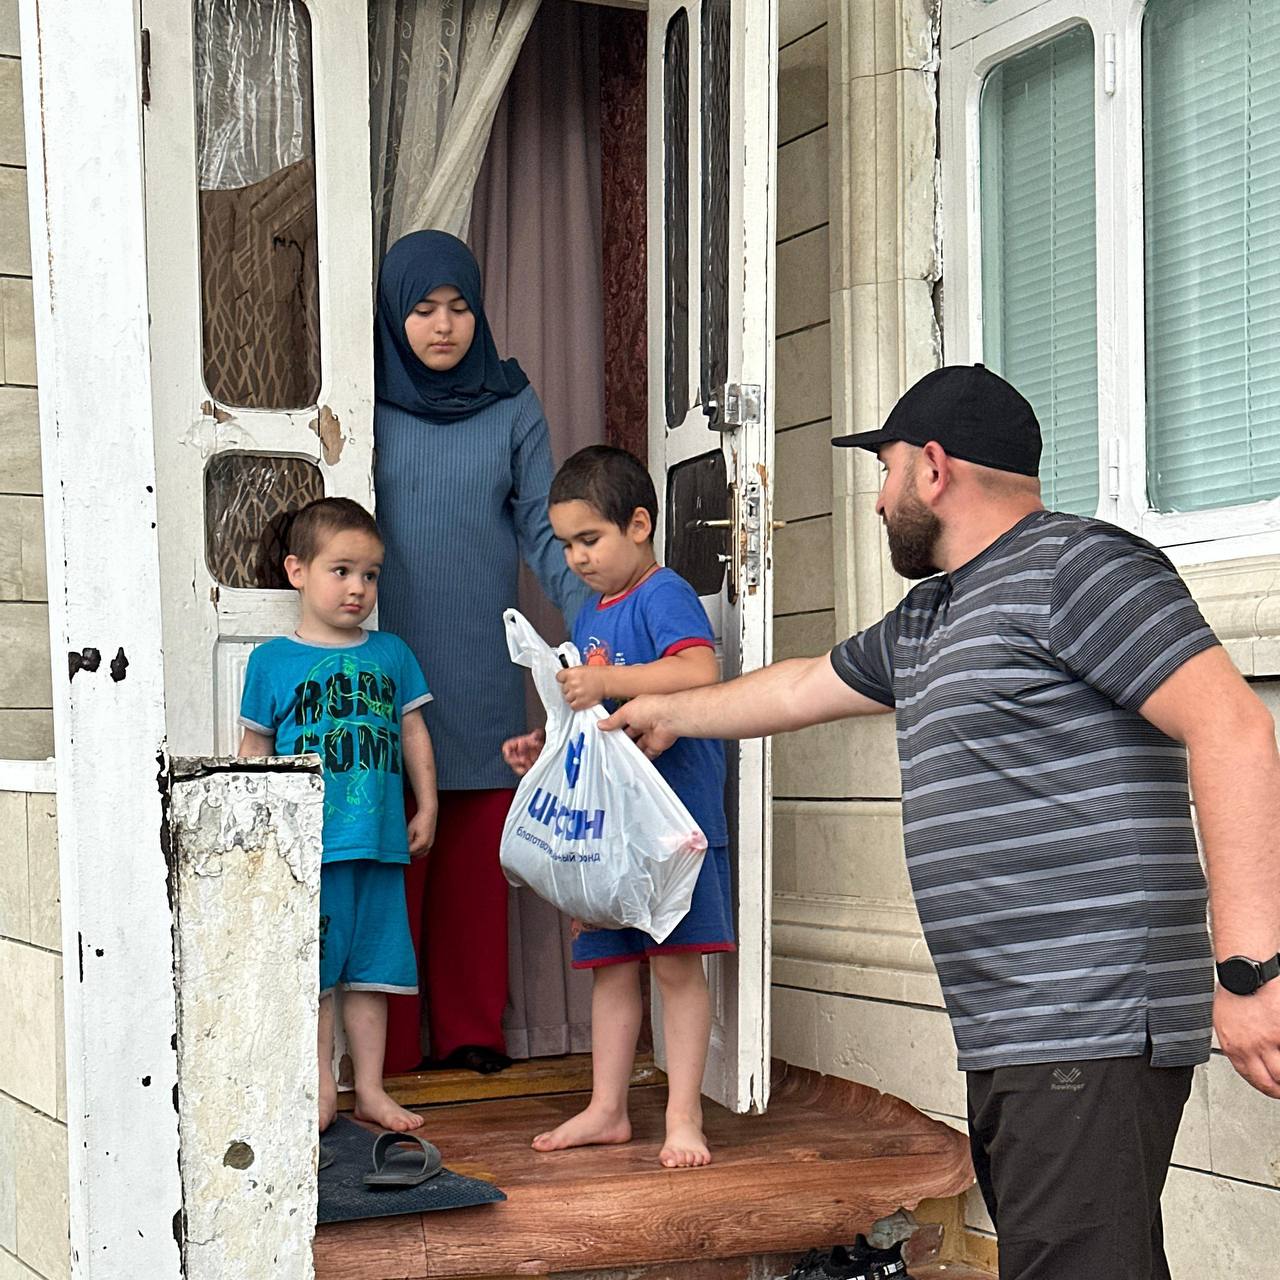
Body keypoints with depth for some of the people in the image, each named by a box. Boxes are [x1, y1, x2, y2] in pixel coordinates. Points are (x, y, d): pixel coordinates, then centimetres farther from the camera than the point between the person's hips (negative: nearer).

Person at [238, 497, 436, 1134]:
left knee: (370, 967, 9)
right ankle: (321, 1089, 11)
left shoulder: (392, 654, 10)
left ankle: (370, 1090, 18)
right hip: (305, 844, -3)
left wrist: (426, 807, 11)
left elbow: (413, 733, 15)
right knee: (313, 969, 1)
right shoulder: (272, 661, 1)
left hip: (380, 843, 3)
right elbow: (255, 748, 6)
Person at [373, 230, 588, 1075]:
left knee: (476, 859, 4)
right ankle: (389, 1047, 6)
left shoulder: (512, 407, 7)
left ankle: (471, 1030, 14)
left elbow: (542, 528, 6)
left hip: (482, 670, 1)